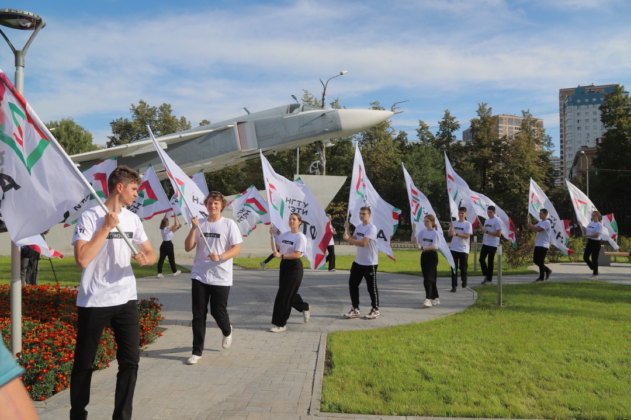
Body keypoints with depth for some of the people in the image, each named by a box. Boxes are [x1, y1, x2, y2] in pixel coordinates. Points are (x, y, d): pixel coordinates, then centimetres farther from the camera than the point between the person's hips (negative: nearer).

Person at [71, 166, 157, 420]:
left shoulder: (132, 218, 7)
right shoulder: (90, 217, -12)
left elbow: (152, 254, 11)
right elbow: (82, 259, -23)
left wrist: (145, 259, -13)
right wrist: (107, 226, -20)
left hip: (126, 299, 5)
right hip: (93, 302, -5)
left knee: (130, 361, 4)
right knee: (84, 363, 10)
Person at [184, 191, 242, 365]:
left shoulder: (229, 224, -4)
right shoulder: (200, 224, 5)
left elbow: (237, 249, -8)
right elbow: (188, 248, 1)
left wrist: (220, 256, -25)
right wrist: (193, 228, -12)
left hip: (221, 277, -2)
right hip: (199, 276, 3)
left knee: (218, 311, 6)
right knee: (198, 314, 4)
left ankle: (227, 331, 40)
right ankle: (197, 351, 14)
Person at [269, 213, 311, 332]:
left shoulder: (301, 237, -11)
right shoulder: (284, 235, 10)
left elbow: (297, 255, -19)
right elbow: (275, 248, 11)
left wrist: (281, 256, -27)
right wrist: (272, 235, 1)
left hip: (294, 266, -7)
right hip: (284, 265, 7)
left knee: (283, 295, -5)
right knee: (289, 293, 15)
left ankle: (280, 324, 5)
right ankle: (305, 307, 42)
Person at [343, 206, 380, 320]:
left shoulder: (371, 228, -17)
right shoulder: (358, 227, 10)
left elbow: (363, 243, -27)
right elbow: (352, 241, 10)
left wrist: (348, 238, -20)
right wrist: (346, 229, -1)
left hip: (370, 263, -8)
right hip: (358, 261, 8)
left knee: (371, 287, 2)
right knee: (353, 284, 9)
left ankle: (375, 310, 16)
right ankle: (355, 309, 18)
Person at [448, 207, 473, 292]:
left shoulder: (468, 224, -4)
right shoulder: (454, 223, 7)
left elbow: (467, 236, -14)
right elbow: (450, 234, 7)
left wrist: (457, 234, -26)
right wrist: (451, 227, -12)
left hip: (463, 249, -2)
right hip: (454, 248, 2)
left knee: (463, 267, 10)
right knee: (454, 267, -1)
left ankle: (464, 281, 35)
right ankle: (454, 286, 0)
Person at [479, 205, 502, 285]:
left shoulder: (497, 221, -11)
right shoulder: (486, 220, 13)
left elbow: (499, 234, -18)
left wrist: (487, 232, -22)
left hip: (493, 245, -7)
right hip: (485, 244, 7)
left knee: (490, 261, 1)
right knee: (481, 259, 2)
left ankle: (489, 278, 11)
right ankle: (486, 275, 16)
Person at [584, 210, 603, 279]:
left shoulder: (599, 225, -12)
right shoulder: (590, 223, 11)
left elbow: (596, 235, -22)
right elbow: (585, 232, 13)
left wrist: (588, 235, -24)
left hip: (596, 242, -7)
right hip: (589, 242, 7)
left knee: (594, 259, -2)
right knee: (585, 257, 7)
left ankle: (595, 274, 9)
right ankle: (594, 270, 26)